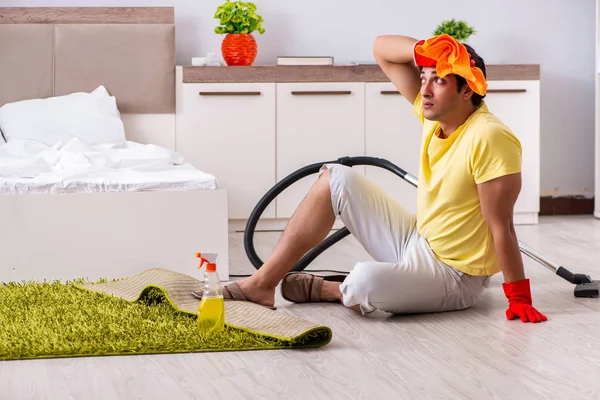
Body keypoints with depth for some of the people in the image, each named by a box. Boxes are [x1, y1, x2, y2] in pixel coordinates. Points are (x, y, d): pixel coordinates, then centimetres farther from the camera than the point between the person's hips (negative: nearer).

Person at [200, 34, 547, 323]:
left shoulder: (490, 138, -27)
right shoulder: (435, 110, -4)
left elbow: (502, 227, -26)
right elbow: (382, 48, 1)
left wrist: (519, 297, -26)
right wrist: (427, 51, -17)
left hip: (453, 277, -8)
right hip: (416, 243, 8)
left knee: (366, 282, -38)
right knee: (337, 178, 5)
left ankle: (326, 289, 1)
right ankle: (264, 283, 6)